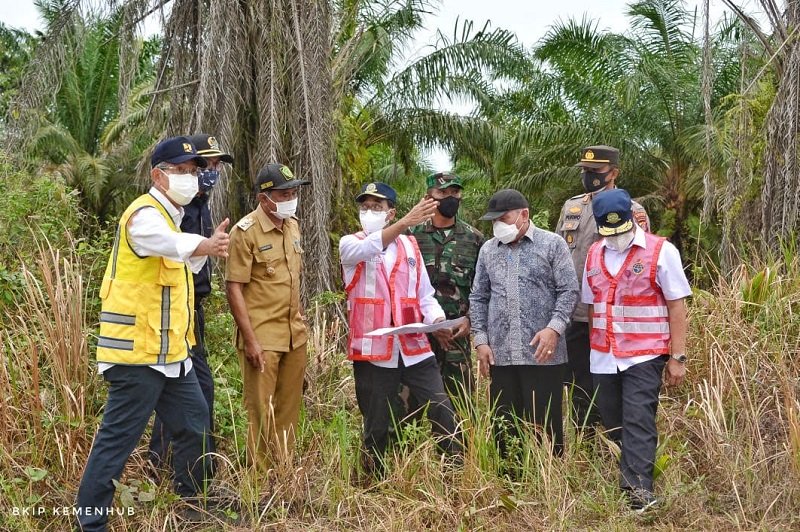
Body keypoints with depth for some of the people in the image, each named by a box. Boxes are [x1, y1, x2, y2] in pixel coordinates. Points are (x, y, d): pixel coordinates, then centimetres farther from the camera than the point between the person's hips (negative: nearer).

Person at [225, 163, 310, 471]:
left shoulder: (293, 226, 9)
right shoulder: (245, 232, -12)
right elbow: (234, 288, -13)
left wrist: (299, 316, 16)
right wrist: (250, 340, -16)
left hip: (295, 334, 7)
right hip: (262, 337, -7)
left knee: (289, 407, 13)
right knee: (261, 411, 1)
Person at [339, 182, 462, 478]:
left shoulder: (410, 245, 12)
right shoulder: (350, 245, 2)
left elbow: (425, 295, 12)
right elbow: (368, 248, -23)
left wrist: (438, 320, -10)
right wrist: (405, 223, -38)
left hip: (414, 348, 2)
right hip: (373, 351, -2)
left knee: (443, 414, -5)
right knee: (376, 426, 7)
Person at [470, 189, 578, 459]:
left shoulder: (552, 244, 1)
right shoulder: (488, 250, 13)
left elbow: (569, 291, -3)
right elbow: (478, 298, 15)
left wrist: (554, 328, -16)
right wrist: (481, 340, 6)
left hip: (542, 353, -4)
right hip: (500, 354, 4)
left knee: (545, 426, 1)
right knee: (505, 427, 7)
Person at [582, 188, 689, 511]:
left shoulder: (660, 251, -6)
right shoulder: (594, 254, 10)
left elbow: (676, 306, -7)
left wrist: (677, 357, -11)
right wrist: (594, 349, 12)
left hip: (644, 355, -5)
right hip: (603, 359, 5)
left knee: (638, 423, -11)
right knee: (612, 424, 11)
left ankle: (639, 492, -12)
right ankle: (616, 487, 21)